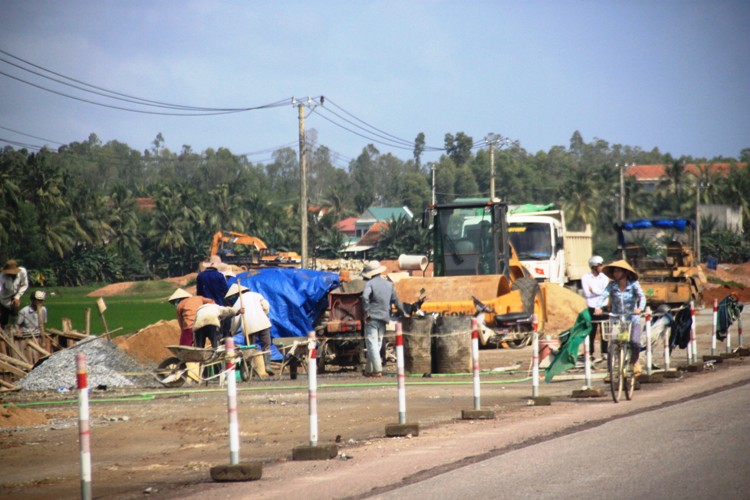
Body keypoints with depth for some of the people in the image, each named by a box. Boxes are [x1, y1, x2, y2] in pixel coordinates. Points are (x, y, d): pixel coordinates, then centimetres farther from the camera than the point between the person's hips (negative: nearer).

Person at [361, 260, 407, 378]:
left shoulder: (370, 284, -6)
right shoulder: (389, 284, 13)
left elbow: (365, 297, -25)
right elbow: (396, 300, 22)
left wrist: (366, 312, -17)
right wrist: (402, 312, 35)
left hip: (372, 318, -6)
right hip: (384, 318, 6)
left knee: (372, 344, -7)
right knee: (377, 344, 13)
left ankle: (377, 370, -17)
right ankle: (368, 370, 19)